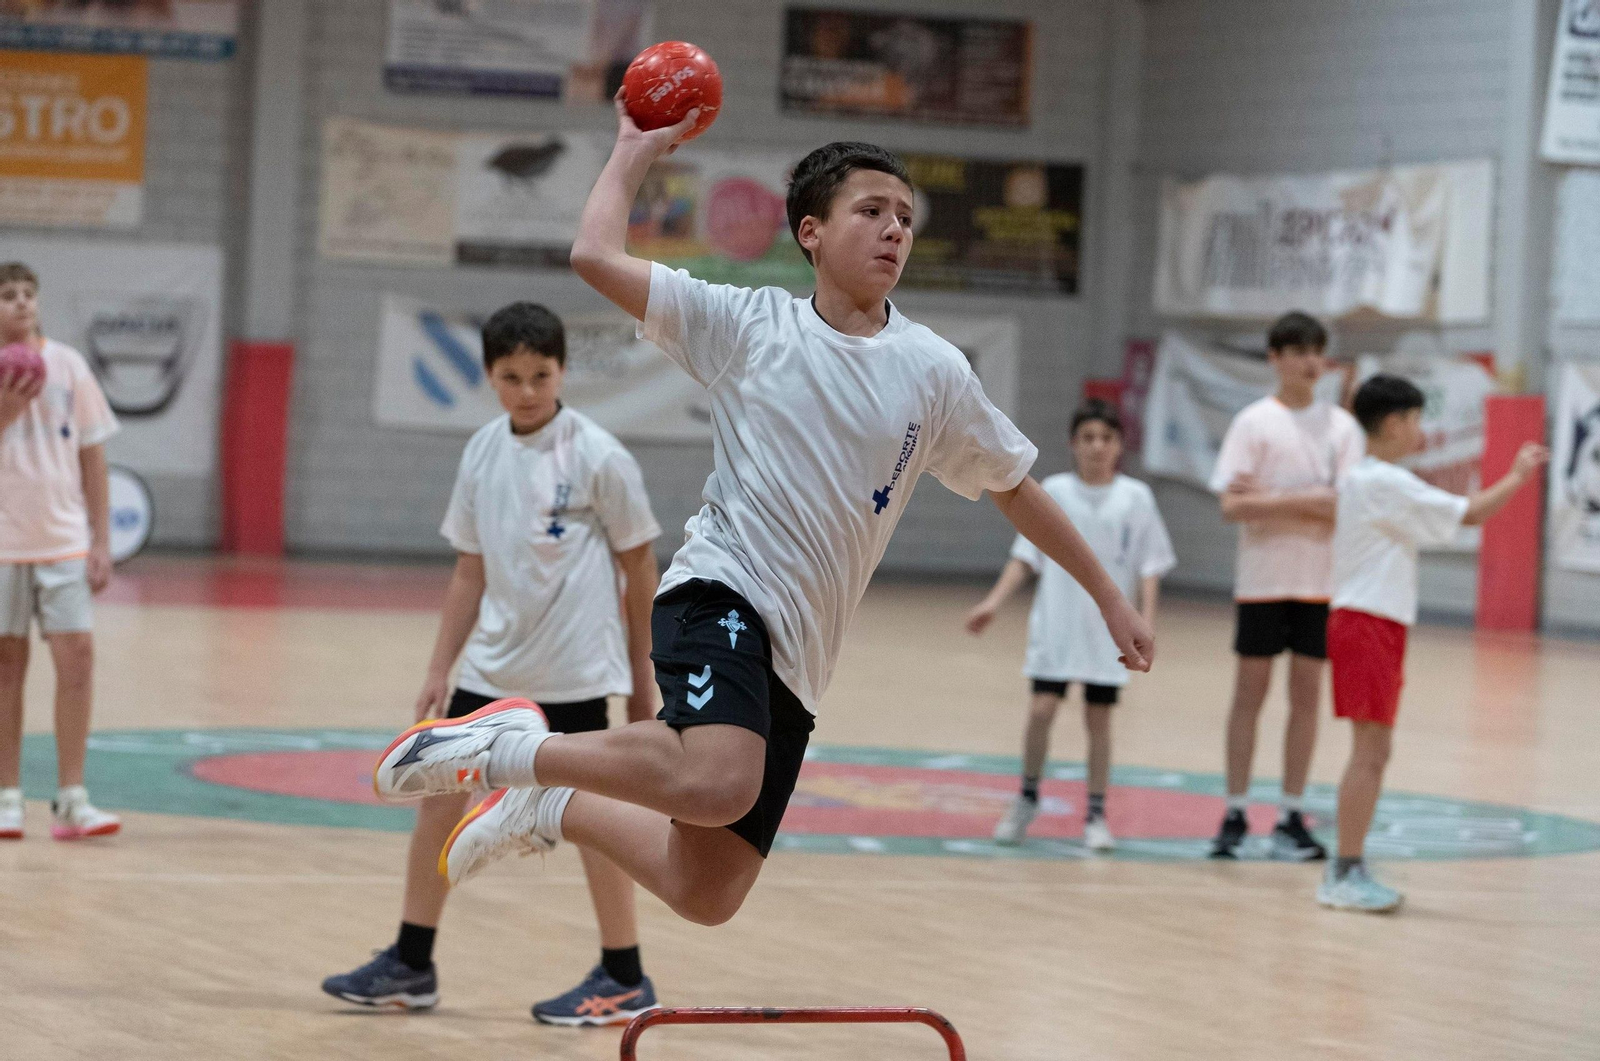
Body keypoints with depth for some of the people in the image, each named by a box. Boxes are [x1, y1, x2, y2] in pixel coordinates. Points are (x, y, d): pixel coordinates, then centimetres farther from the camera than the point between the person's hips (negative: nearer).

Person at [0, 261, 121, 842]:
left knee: (77, 654, -8)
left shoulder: (67, 365, 4)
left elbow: (92, 456, 7)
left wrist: (101, 541, 3)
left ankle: (71, 800, -4)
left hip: (64, 538, 1)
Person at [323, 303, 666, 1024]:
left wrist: (642, 677, -2)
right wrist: (439, 670, 10)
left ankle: (625, 980, 8)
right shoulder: (484, 452, 4)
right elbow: (471, 569, 11)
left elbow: (639, 568, -4)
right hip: (493, 664, 6)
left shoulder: (597, 458, -11)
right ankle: (411, 966, 14)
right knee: (440, 793, 5)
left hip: (574, 670, -6)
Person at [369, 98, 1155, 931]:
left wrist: (1109, 598, 22)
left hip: (795, 662, 5)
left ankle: (552, 809, 30)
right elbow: (596, 256, -7)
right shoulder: (750, 325, 0)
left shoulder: (933, 372, 8)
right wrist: (634, 151, 6)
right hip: (721, 596, -5)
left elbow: (1014, 486, 21)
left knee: (704, 895, 4)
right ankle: (516, 747, -13)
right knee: (719, 784, -36)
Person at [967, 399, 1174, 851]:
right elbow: (1026, 555, 4)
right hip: (1055, 626, 0)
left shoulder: (1136, 497, 0)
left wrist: (1146, 620, -8)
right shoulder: (1054, 492, 2)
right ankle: (1026, 800, 11)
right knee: (1041, 709, -8)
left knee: (1099, 719, 4)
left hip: (1108, 630, 0)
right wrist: (993, 602, -5)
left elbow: (1149, 567, 2)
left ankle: (1096, 815, 14)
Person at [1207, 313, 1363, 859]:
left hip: (1319, 581, 2)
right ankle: (1235, 815, 7)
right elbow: (1232, 505, -9)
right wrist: (1301, 503, -15)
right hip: (1263, 576, -2)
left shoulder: (1342, 426, 4)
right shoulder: (1253, 422, -1)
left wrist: (1271, 498, -12)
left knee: (1307, 692, 3)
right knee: (1250, 689, 1)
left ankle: (1291, 818, 7)